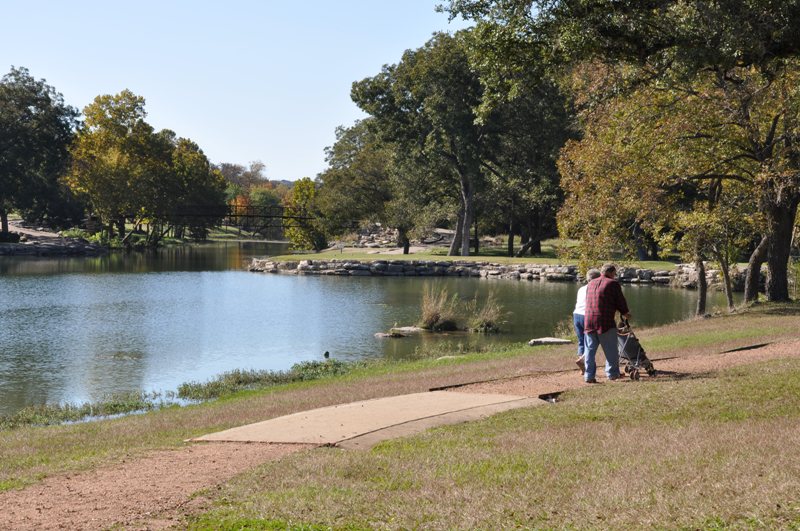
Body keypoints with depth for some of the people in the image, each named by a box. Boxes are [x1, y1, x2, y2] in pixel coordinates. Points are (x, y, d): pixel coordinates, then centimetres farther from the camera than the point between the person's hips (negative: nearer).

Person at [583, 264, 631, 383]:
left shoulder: (591, 284, 18)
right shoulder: (613, 284, -2)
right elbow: (620, 302, 0)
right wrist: (626, 313, 20)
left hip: (588, 320, 5)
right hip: (605, 322, -5)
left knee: (590, 349, 7)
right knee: (611, 350, 8)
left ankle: (589, 375, 4)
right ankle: (612, 373, 14)